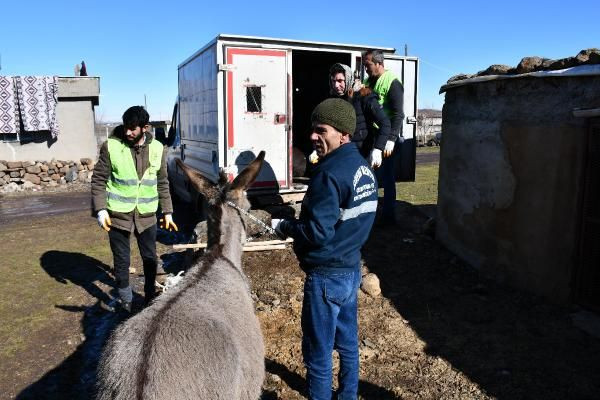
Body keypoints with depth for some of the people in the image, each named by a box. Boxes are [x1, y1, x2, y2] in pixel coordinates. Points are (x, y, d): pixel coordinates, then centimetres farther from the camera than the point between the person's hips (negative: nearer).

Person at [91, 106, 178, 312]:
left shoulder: (157, 149, 0)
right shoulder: (111, 146, -9)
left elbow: (162, 184, 8)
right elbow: (98, 180, -4)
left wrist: (167, 212, 7)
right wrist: (101, 209, -13)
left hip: (147, 215, 2)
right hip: (118, 215, -2)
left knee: (150, 258, 14)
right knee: (121, 261, 10)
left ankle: (150, 295, 35)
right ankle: (125, 300, 30)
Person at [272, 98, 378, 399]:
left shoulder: (329, 173, -22)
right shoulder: (363, 167, 6)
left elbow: (318, 233, -25)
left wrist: (282, 226, -8)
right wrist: (299, 220, 12)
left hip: (326, 275, -9)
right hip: (351, 269, 9)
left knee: (318, 352, 8)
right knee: (347, 342, 22)